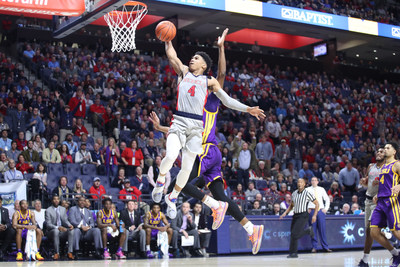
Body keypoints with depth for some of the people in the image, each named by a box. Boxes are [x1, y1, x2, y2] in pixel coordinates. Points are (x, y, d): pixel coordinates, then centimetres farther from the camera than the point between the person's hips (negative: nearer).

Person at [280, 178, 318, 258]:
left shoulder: (307, 193, -6)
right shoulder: (294, 193, 11)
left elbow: (317, 204, -2)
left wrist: (314, 215, -9)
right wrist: (285, 213, 12)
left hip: (303, 215, -6)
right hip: (295, 215, 6)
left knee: (295, 234, -17)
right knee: (292, 235, 6)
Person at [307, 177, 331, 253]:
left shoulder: (321, 189, 10)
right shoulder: (307, 190, 5)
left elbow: (327, 199, 16)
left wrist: (326, 209, 6)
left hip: (321, 211, 1)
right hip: (311, 211, -1)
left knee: (322, 229, -2)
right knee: (313, 230, -2)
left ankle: (325, 247, 3)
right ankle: (314, 247, 4)